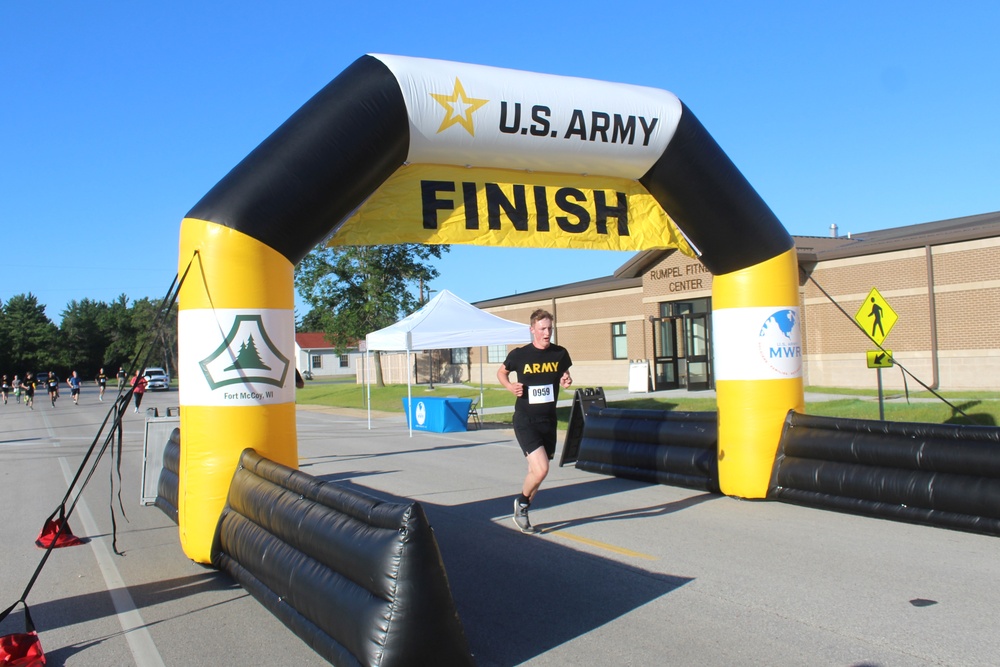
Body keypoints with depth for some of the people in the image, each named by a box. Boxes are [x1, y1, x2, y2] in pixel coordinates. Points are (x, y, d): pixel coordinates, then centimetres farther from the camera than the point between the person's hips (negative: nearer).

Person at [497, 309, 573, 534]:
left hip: (549, 421, 4)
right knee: (541, 469, -18)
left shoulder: (560, 353, -1)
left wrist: (567, 381, -5)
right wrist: (510, 386, -10)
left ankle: (522, 512, 36)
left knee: (536, 471, 13)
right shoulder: (519, 355, -8)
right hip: (525, 421, -4)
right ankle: (521, 502, 11)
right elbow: (501, 372, 10)